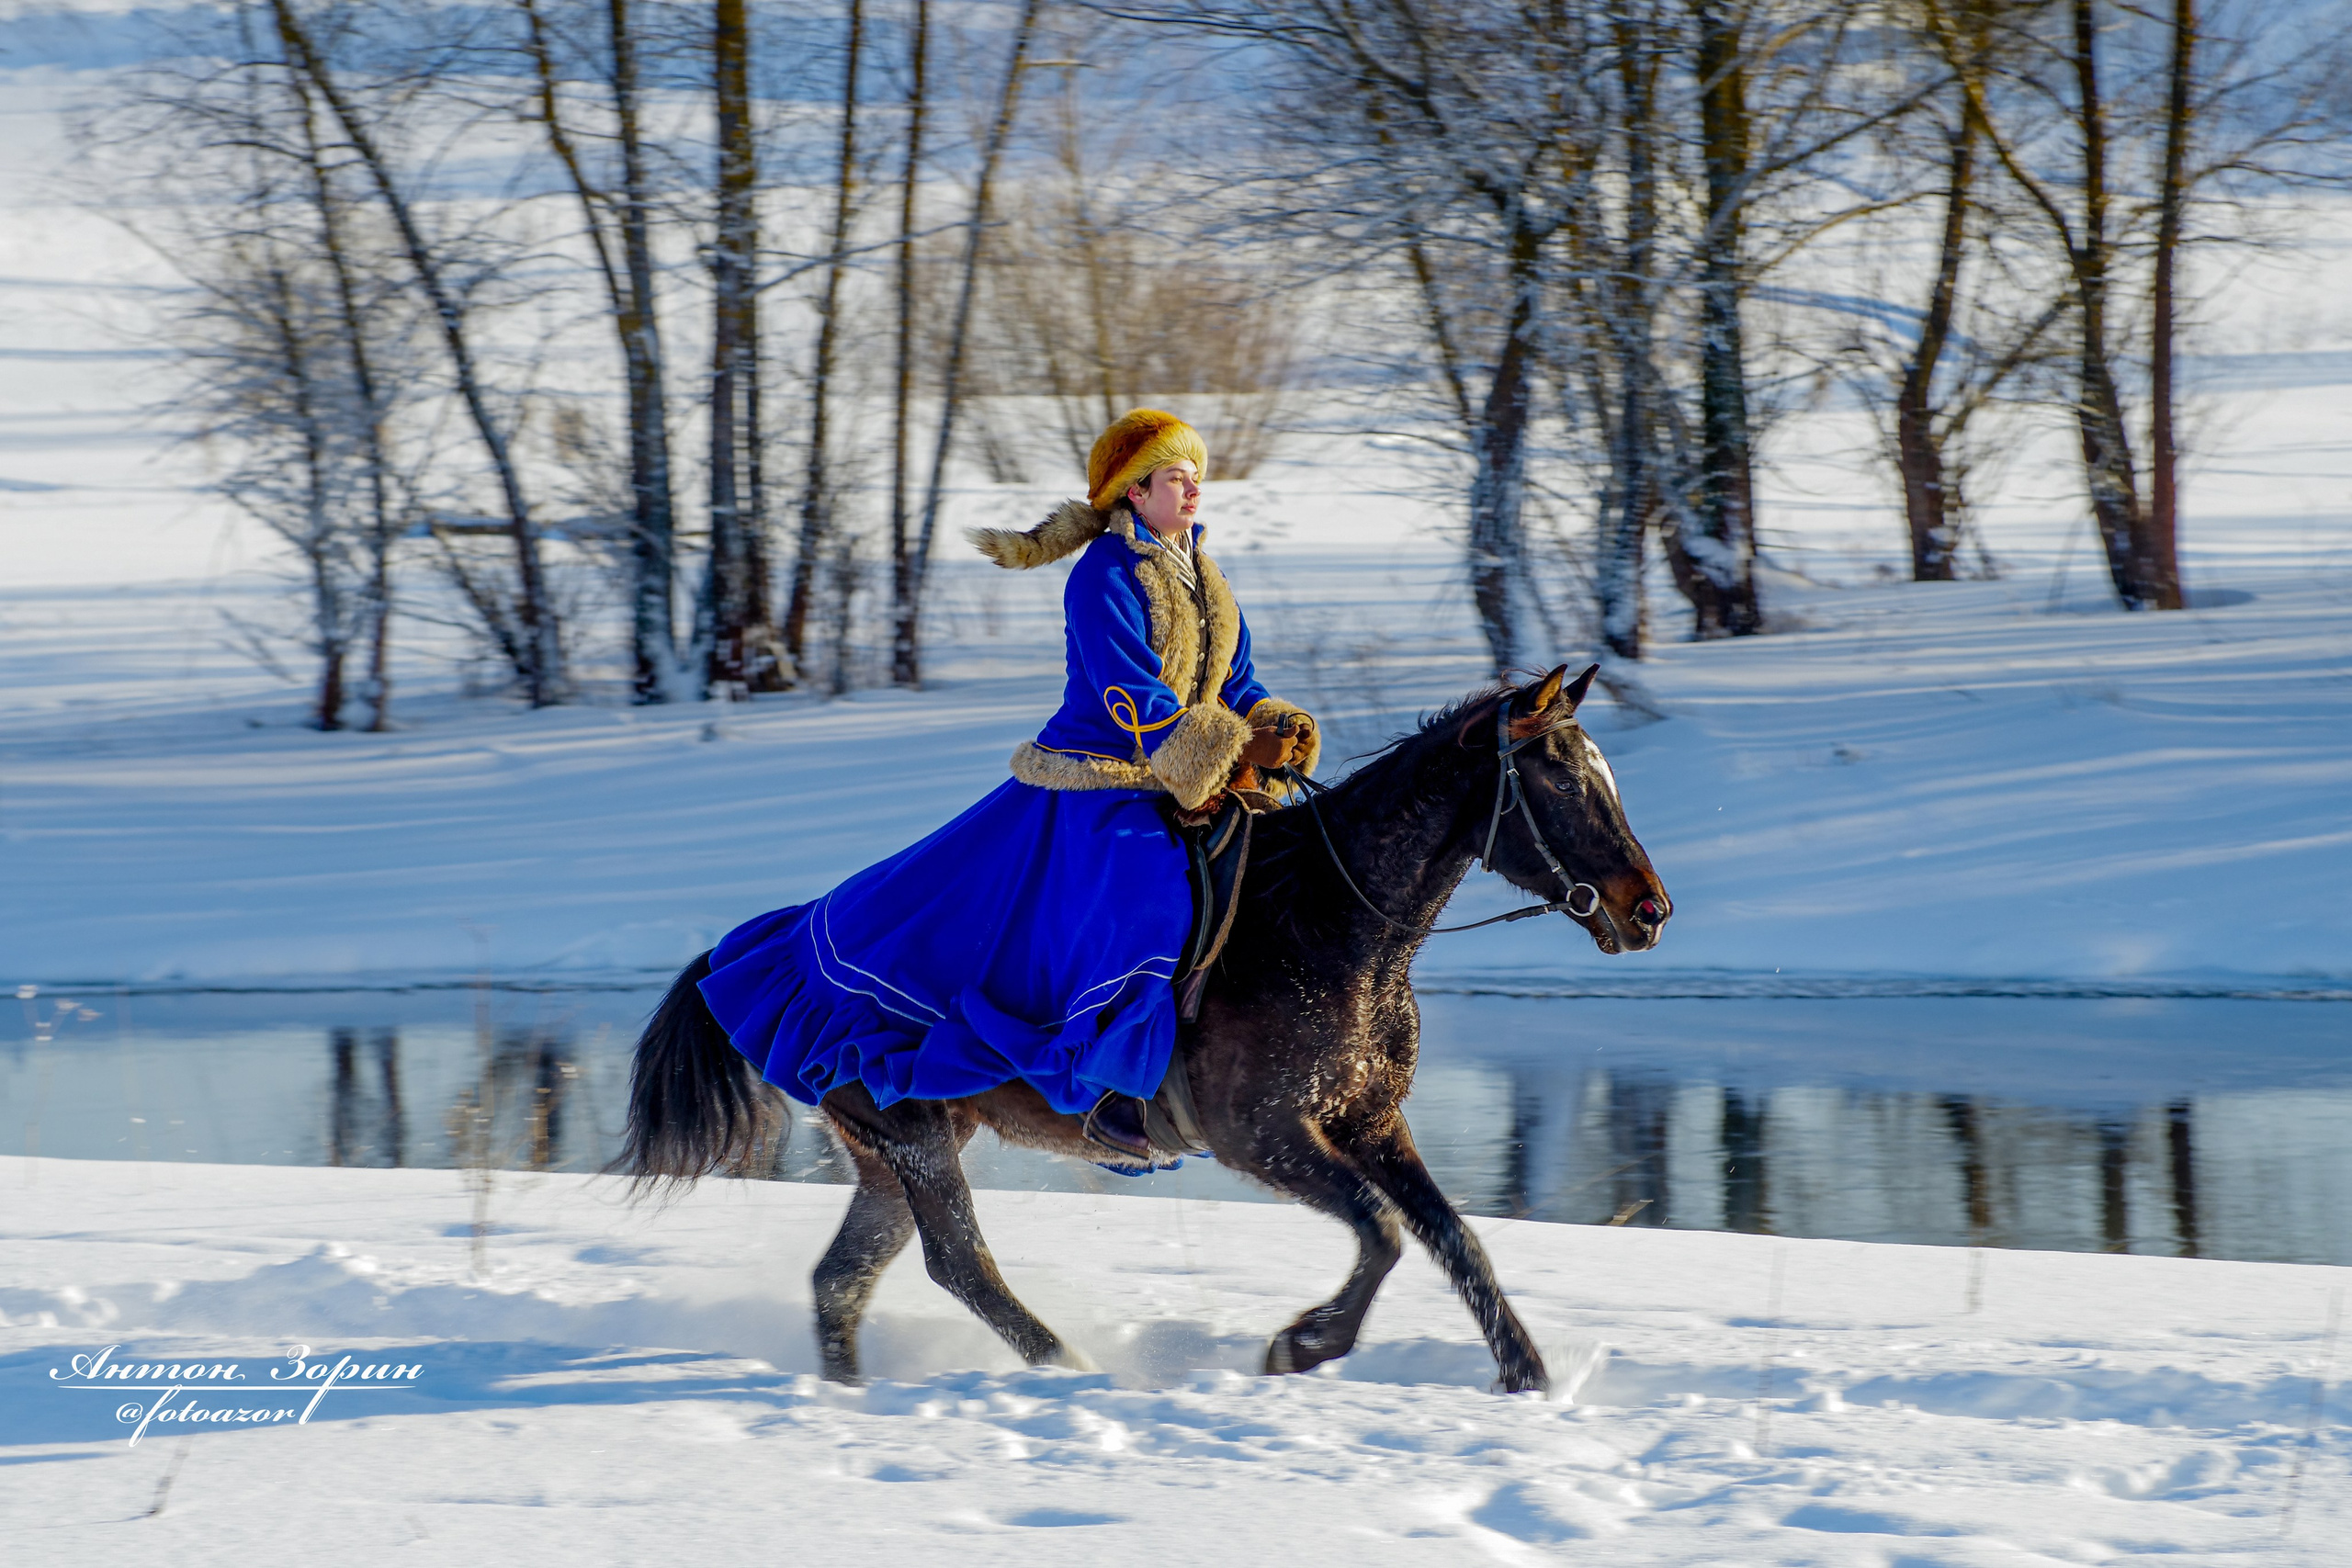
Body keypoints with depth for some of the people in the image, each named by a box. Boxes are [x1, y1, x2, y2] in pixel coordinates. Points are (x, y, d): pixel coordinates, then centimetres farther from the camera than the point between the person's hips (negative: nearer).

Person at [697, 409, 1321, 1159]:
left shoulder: (1202, 575, 13)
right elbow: (1132, 697, -23)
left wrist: (1277, 730, -6)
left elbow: (1237, 687, 14)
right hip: (1093, 788, -9)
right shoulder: (1104, 579, -14)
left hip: (1181, 790, 9)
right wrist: (1235, 749, -27)